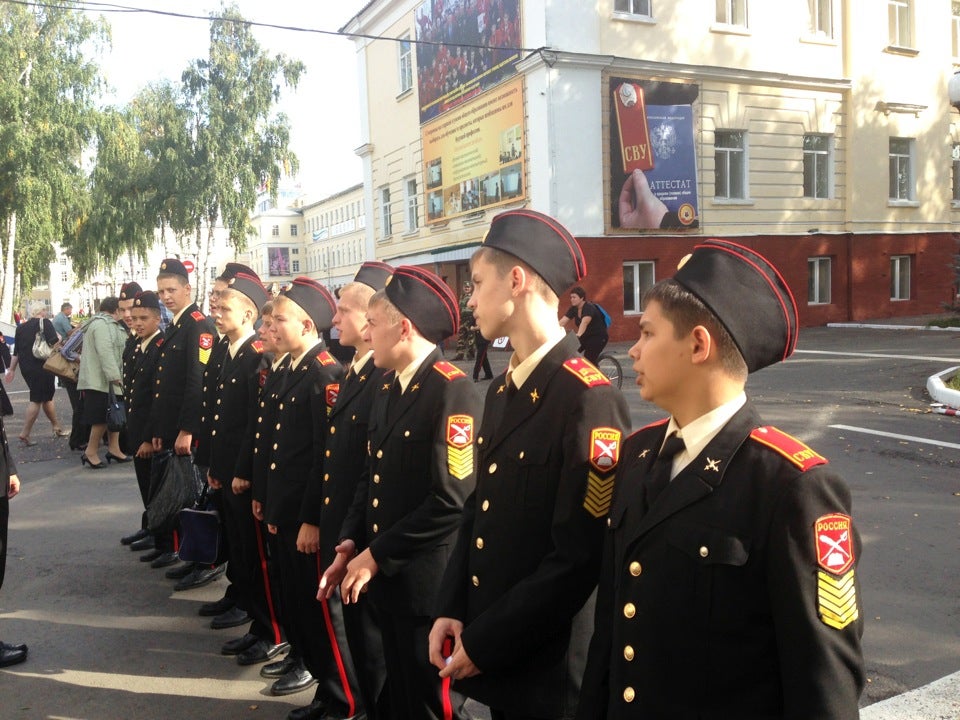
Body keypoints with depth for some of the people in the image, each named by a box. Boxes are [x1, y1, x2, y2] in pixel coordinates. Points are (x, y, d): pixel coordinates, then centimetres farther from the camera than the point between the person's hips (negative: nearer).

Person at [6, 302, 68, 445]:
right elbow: (54, 343, -19)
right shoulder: (45, 323, -6)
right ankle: (24, 435, -7)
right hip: (42, 368, -7)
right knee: (36, 400, -4)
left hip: (26, 368, 7)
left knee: (46, 397, 18)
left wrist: (11, 370, 20)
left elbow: (16, 352, 16)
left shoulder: (21, 327, 14)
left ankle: (57, 428, 27)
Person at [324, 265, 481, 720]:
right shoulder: (387, 389, 10)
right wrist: (352, 543, 2)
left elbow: (453, 498, -24)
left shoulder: (452, 390, -19)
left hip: (427, 583, -8)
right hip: (385, 577, 8)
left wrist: (379, 555, -17)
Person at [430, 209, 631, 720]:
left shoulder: (589, 399, -20)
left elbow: (581, 557, -21)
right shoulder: (501, 392, 7)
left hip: (550, 667, -7)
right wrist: (452, 611, 0)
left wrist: (486, 642, -15)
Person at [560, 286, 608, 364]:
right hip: (587, 337, 8)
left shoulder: (589, 308, -23)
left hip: (598, 337, -8)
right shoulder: (574, 309, -1)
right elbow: (562, 322, -9)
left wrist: (578, 336, -56)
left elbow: (584, 322, -41)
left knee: (589, 360, -20)